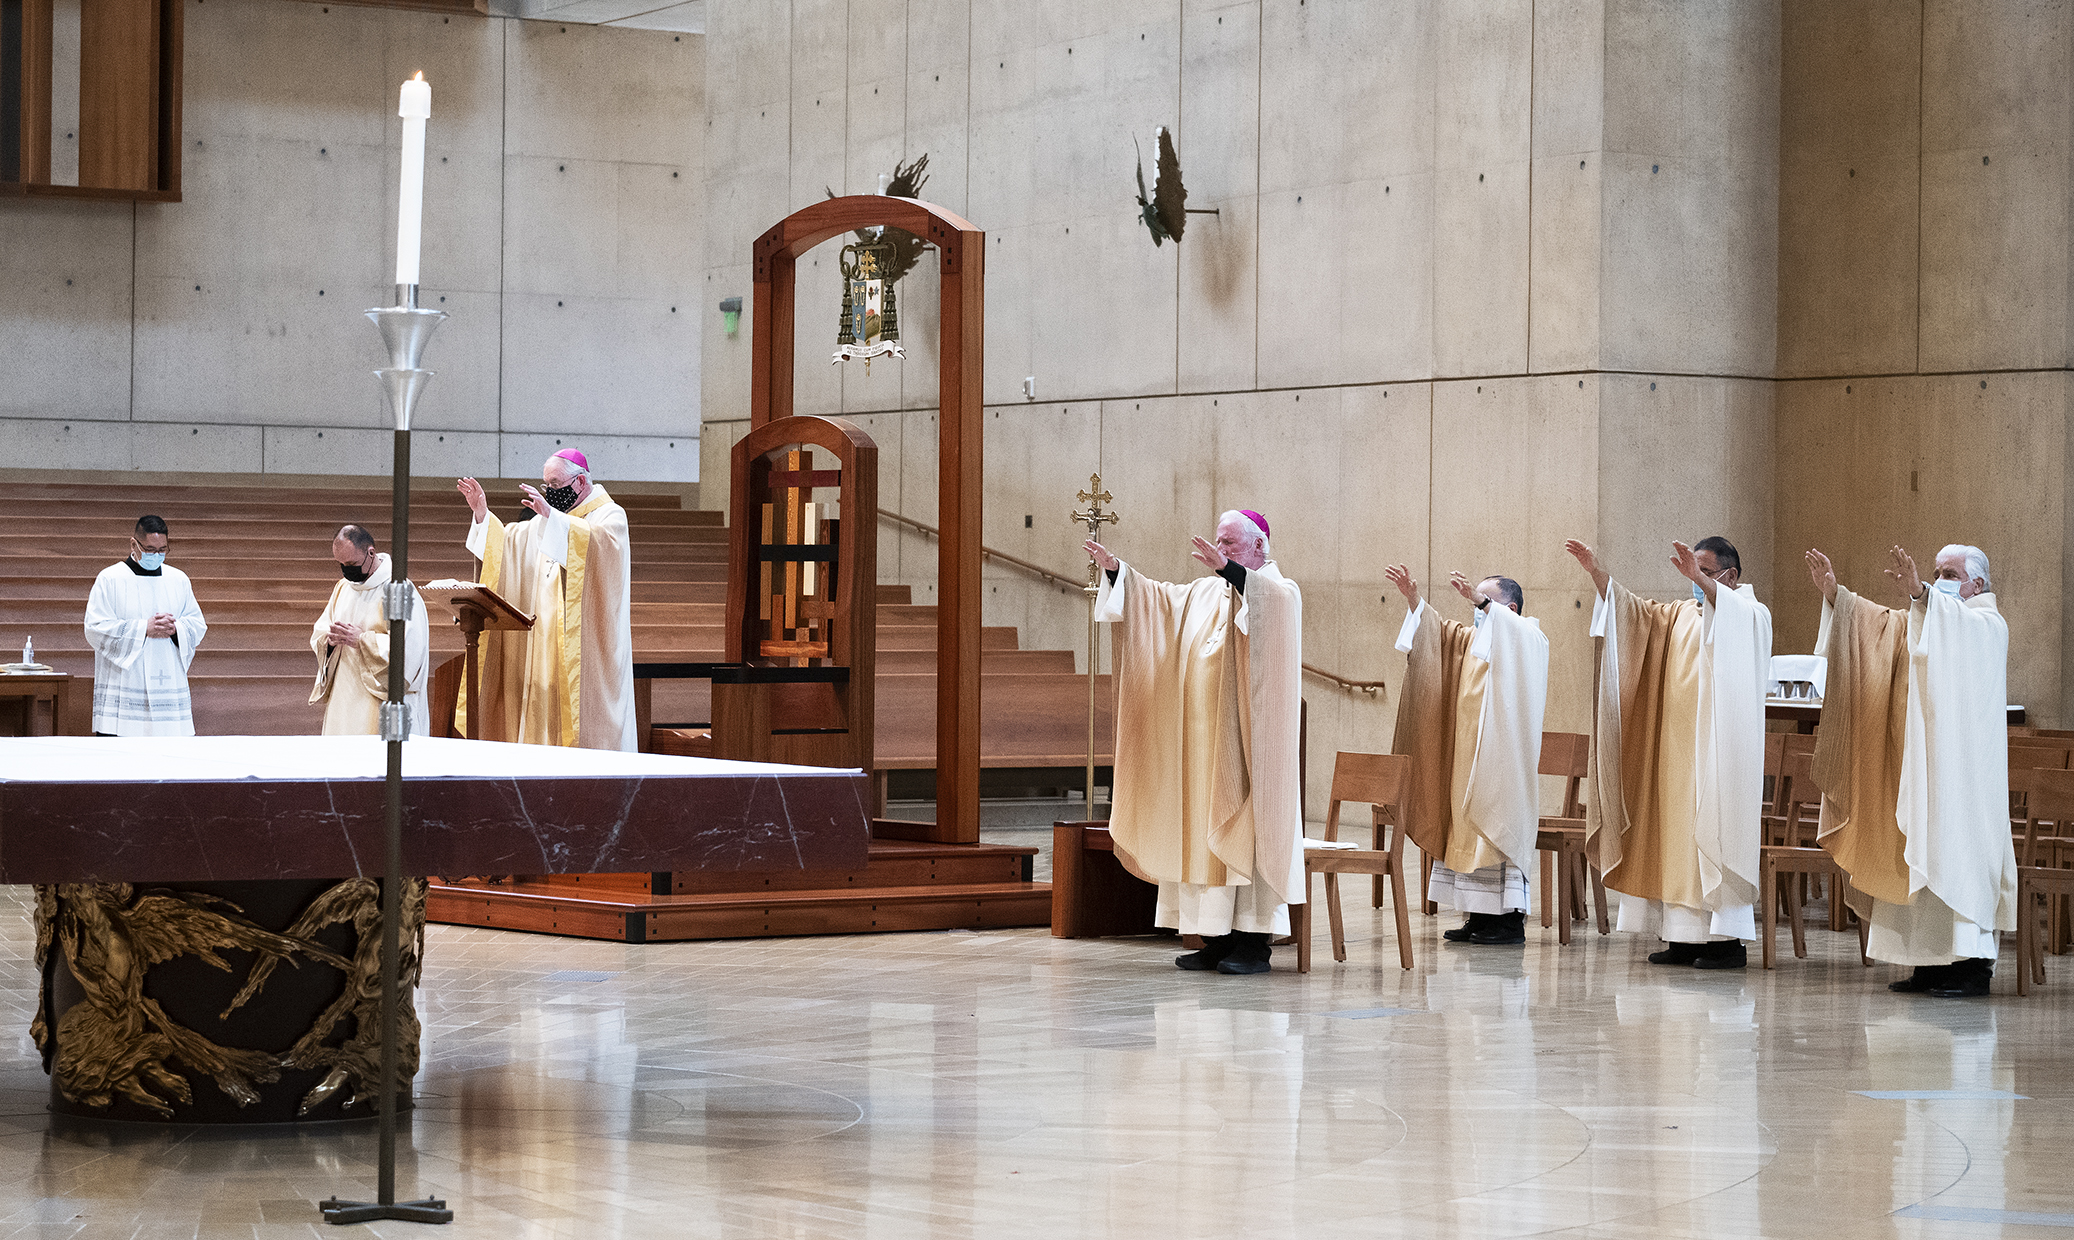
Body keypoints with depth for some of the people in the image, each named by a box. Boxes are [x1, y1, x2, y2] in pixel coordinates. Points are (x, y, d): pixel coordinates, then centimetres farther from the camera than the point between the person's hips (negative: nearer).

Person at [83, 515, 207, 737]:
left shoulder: (178, 580, 13)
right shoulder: (109, 579, 0)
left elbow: (198, 625, 14)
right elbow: (96, 629, -6)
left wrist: (175, 628, -10)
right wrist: (144, 628, -14)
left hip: (169, 689, 3)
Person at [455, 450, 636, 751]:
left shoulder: (611, 515, -4)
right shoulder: (553, 520, 20)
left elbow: (597, 541, -27)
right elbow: (507, 543, 22)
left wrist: (550, 516, -37)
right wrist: (482, 513, 5)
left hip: (584, 644, -7)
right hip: (546, 643, 7)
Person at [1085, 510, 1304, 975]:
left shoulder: (1279, 591, -2)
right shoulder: (1205, 594, 18)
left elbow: (1275, 602, -26)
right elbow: (1158, 598, 8)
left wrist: (1228, 569, -40)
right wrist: (1116, 570, -7)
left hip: (1247, 740, -7)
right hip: (1202, 739, 7)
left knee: (1246, 830, -8)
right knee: (1204, 833, 5)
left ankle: (1254, 942, -6)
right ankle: (1217, 939, 8)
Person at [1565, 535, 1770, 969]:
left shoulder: (1751, 615, -1)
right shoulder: (1681, 616, 18)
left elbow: (1734, 618, -25)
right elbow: (1630, 608, 10)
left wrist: (1700, 577, -40)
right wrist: (1596, 571, -4)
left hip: (1720, 746, -7)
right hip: (1678, 747, 7)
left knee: (1717, 833, -9)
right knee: (1678, 834, 3)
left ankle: (1728, 938, -6)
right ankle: (1687, 936, 6)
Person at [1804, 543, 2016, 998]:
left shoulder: (1988, 623, -4)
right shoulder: (1929, 617, 21)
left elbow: (1962, 632, -27)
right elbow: (1879, 623, 11)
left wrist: (1919, 593, -45)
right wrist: (1834, 593, -4)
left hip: (1960, 766, -8)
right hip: (1918, 761, 8)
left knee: (1957, 852, -11)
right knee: (1920, 856, 5)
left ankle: (1973, 964, -9)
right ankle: (1932, 962, 8)